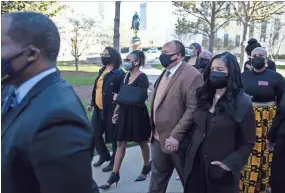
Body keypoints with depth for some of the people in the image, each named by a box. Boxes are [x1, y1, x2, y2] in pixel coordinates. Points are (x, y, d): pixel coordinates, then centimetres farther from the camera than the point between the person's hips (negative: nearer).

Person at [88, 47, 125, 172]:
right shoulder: (102, 71, 11)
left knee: (113, 137, 7)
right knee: (94, 133, 16)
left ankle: (114, 161, 27)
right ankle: (104, 155, 37)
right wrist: (92, 103, 19)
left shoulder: (119, 73, -15)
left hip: (110, 111, -8)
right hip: (98, 110, 8)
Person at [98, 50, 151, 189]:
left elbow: (140, 100, -21)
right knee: (120, 144, 9)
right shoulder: (127, 75, 6)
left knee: (142, 142, 13)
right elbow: (123, 95, 11)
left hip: (137, 114, -6)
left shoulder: (142, 78, -15)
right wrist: (116, 111, 9)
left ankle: (146, 167, 37)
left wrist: (118, 98, -15)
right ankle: (114, 175, 16)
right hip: (124, 113, 7)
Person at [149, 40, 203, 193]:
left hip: (177, 140, -8)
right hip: (158, 137, 8)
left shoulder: (192, 75, -18)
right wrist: (154, 129, 13)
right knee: (157, 179, 22)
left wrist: (176, 136, -26)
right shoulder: (165, 73, 11)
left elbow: (193, 109, -24)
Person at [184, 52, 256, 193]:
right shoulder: (204, 96, 3)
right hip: (196, 163, 5)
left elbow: (248, 142, -8)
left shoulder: (242, 103, -13)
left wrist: (230, 163, -16)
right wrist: (188, 147, 4)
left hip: (221, 170, -4)